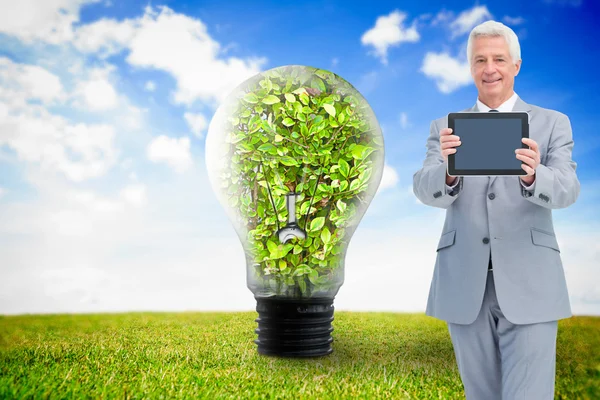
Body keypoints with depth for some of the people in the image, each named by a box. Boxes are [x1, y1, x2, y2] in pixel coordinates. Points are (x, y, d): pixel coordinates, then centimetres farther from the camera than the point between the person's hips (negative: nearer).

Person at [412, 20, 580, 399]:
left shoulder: (553, 123, 5)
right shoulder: (445, 127, 7)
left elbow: (567, 190, -10)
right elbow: (425, 191, -8)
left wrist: (531, 176, -33)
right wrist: (448, 170, -32)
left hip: (529, 286, -2)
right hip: (464, 287, 2)